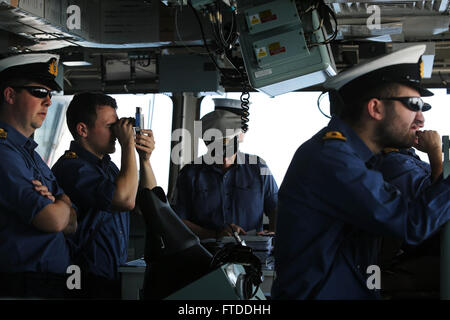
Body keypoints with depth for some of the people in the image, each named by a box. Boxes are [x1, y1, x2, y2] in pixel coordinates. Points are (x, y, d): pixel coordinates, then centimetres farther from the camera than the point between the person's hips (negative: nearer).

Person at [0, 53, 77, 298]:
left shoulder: (33, 156, 17)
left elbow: (72, 225, 13)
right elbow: (53, 220, -20)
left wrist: (52, 203, -9)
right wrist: (63, 203, 3)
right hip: (24, 287, -9)